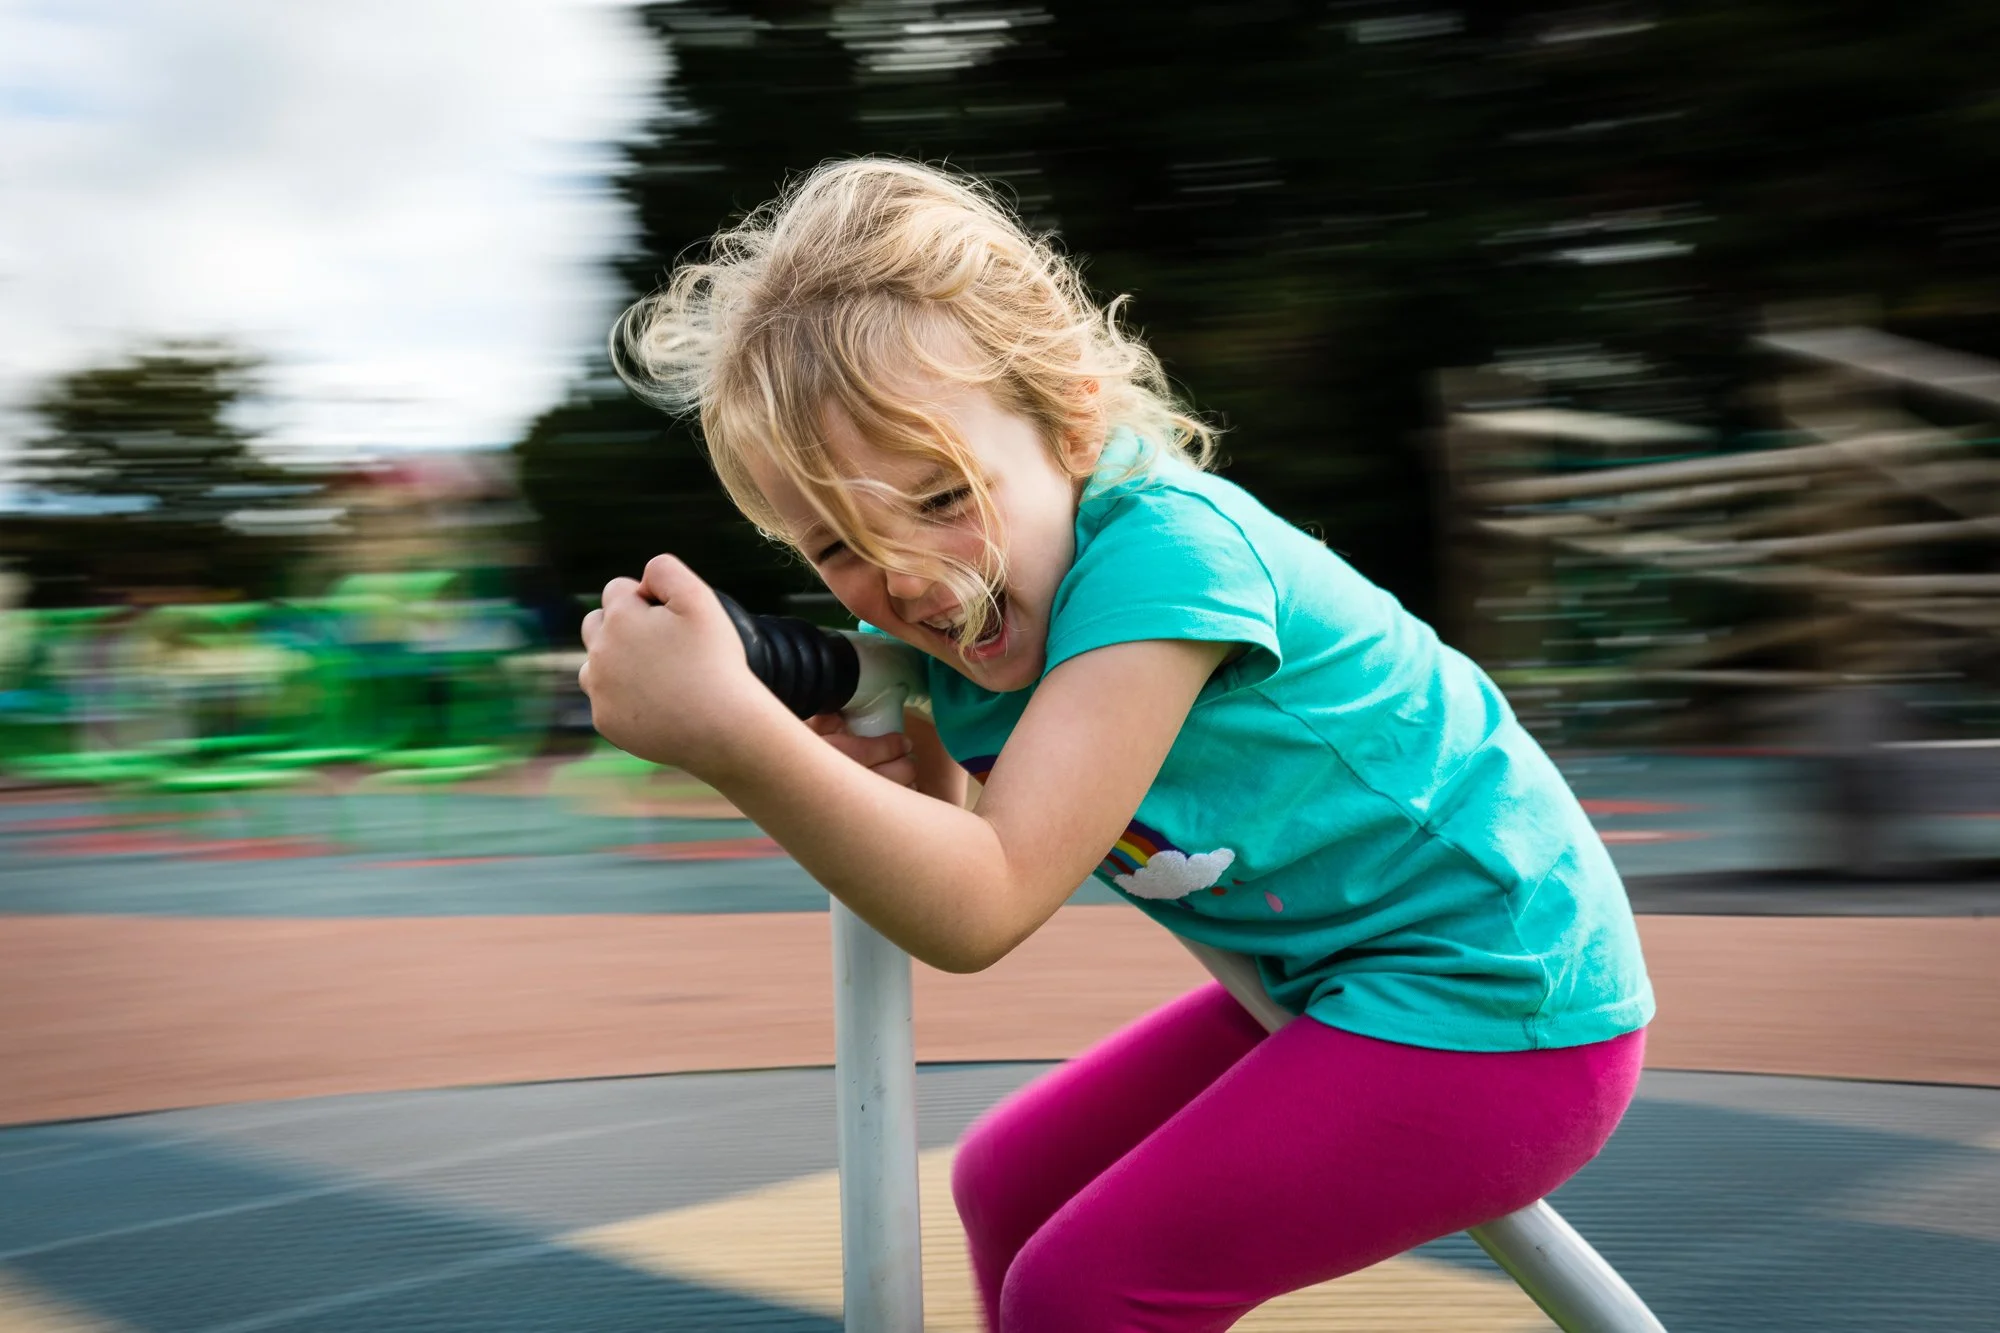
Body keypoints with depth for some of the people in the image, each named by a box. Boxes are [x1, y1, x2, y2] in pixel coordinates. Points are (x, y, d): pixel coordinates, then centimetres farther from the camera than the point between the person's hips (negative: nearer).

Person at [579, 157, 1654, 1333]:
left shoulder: (1159, 548, -29)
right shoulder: (963, 613, -2)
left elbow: (983, 910, -34)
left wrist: (728, 731, -43)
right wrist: (916, 777, -17)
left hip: (1499, 1012, -9)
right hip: (1335, 988, 9)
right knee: (1011, 1181, 13)